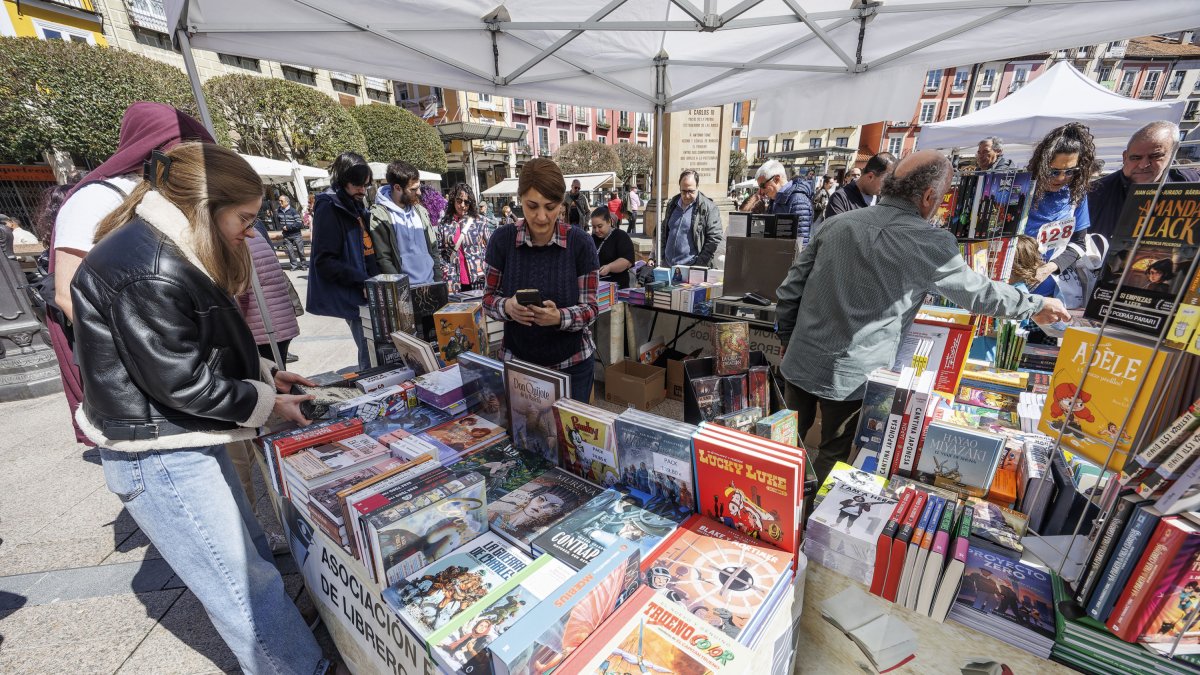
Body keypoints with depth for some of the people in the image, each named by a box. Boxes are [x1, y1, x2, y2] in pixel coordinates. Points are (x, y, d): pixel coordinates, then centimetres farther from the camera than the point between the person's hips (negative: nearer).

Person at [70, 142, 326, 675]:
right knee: (245, 584, 1)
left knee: (250, 553, 22)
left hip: (186, 443, 10)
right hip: (160, 458, -10)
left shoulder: (170, 252, 8)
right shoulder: (147, 271, -24)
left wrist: (262, 373, 8)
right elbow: (182, 382, -22)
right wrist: (265, 403, -12)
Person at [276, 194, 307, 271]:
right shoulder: (278, 211, 5)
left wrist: (288, 227, -15)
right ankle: (294, 265, 10)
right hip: (286, 236, 4)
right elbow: (277, 221, 25)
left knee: (300, 250, 2)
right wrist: (281, 227, 10)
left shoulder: (293, 211, -10)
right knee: (290, 251, 2)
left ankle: (303, 264, 16)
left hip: (296, 235, -4)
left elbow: (299, 223, -15)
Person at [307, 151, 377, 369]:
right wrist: (363, 282, -20)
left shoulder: (356, 207, 16)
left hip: (367, 293, 8)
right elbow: (325, 262, -16)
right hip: (353, 296, -8)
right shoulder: (329, 208, -9)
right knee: (372, 357, -6)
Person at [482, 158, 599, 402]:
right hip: (516, 361, 1)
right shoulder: (502, 239, -9)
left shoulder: (580, 242, -12)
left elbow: (590, 307, -10)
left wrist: (559, 317, -29)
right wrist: (507, 306, -23)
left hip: (572, 364, -1)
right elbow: (489, 297, -2)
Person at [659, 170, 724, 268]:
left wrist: (700, 265, -13)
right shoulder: (672, 205, 11)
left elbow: (715, 238, -10)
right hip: (668, 266, 5)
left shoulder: (708, 208, -7)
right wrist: (661, 257, 10)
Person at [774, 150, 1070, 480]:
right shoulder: (931, 245, -9)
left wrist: (787, 338, 15)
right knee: (833, 457, 18)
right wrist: (1038, 304, 26)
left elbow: (790, 289, 1)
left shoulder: (837, 223, 1)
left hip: (799, 362, 4)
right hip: (848, 376, -4)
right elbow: (980, 292, 7)